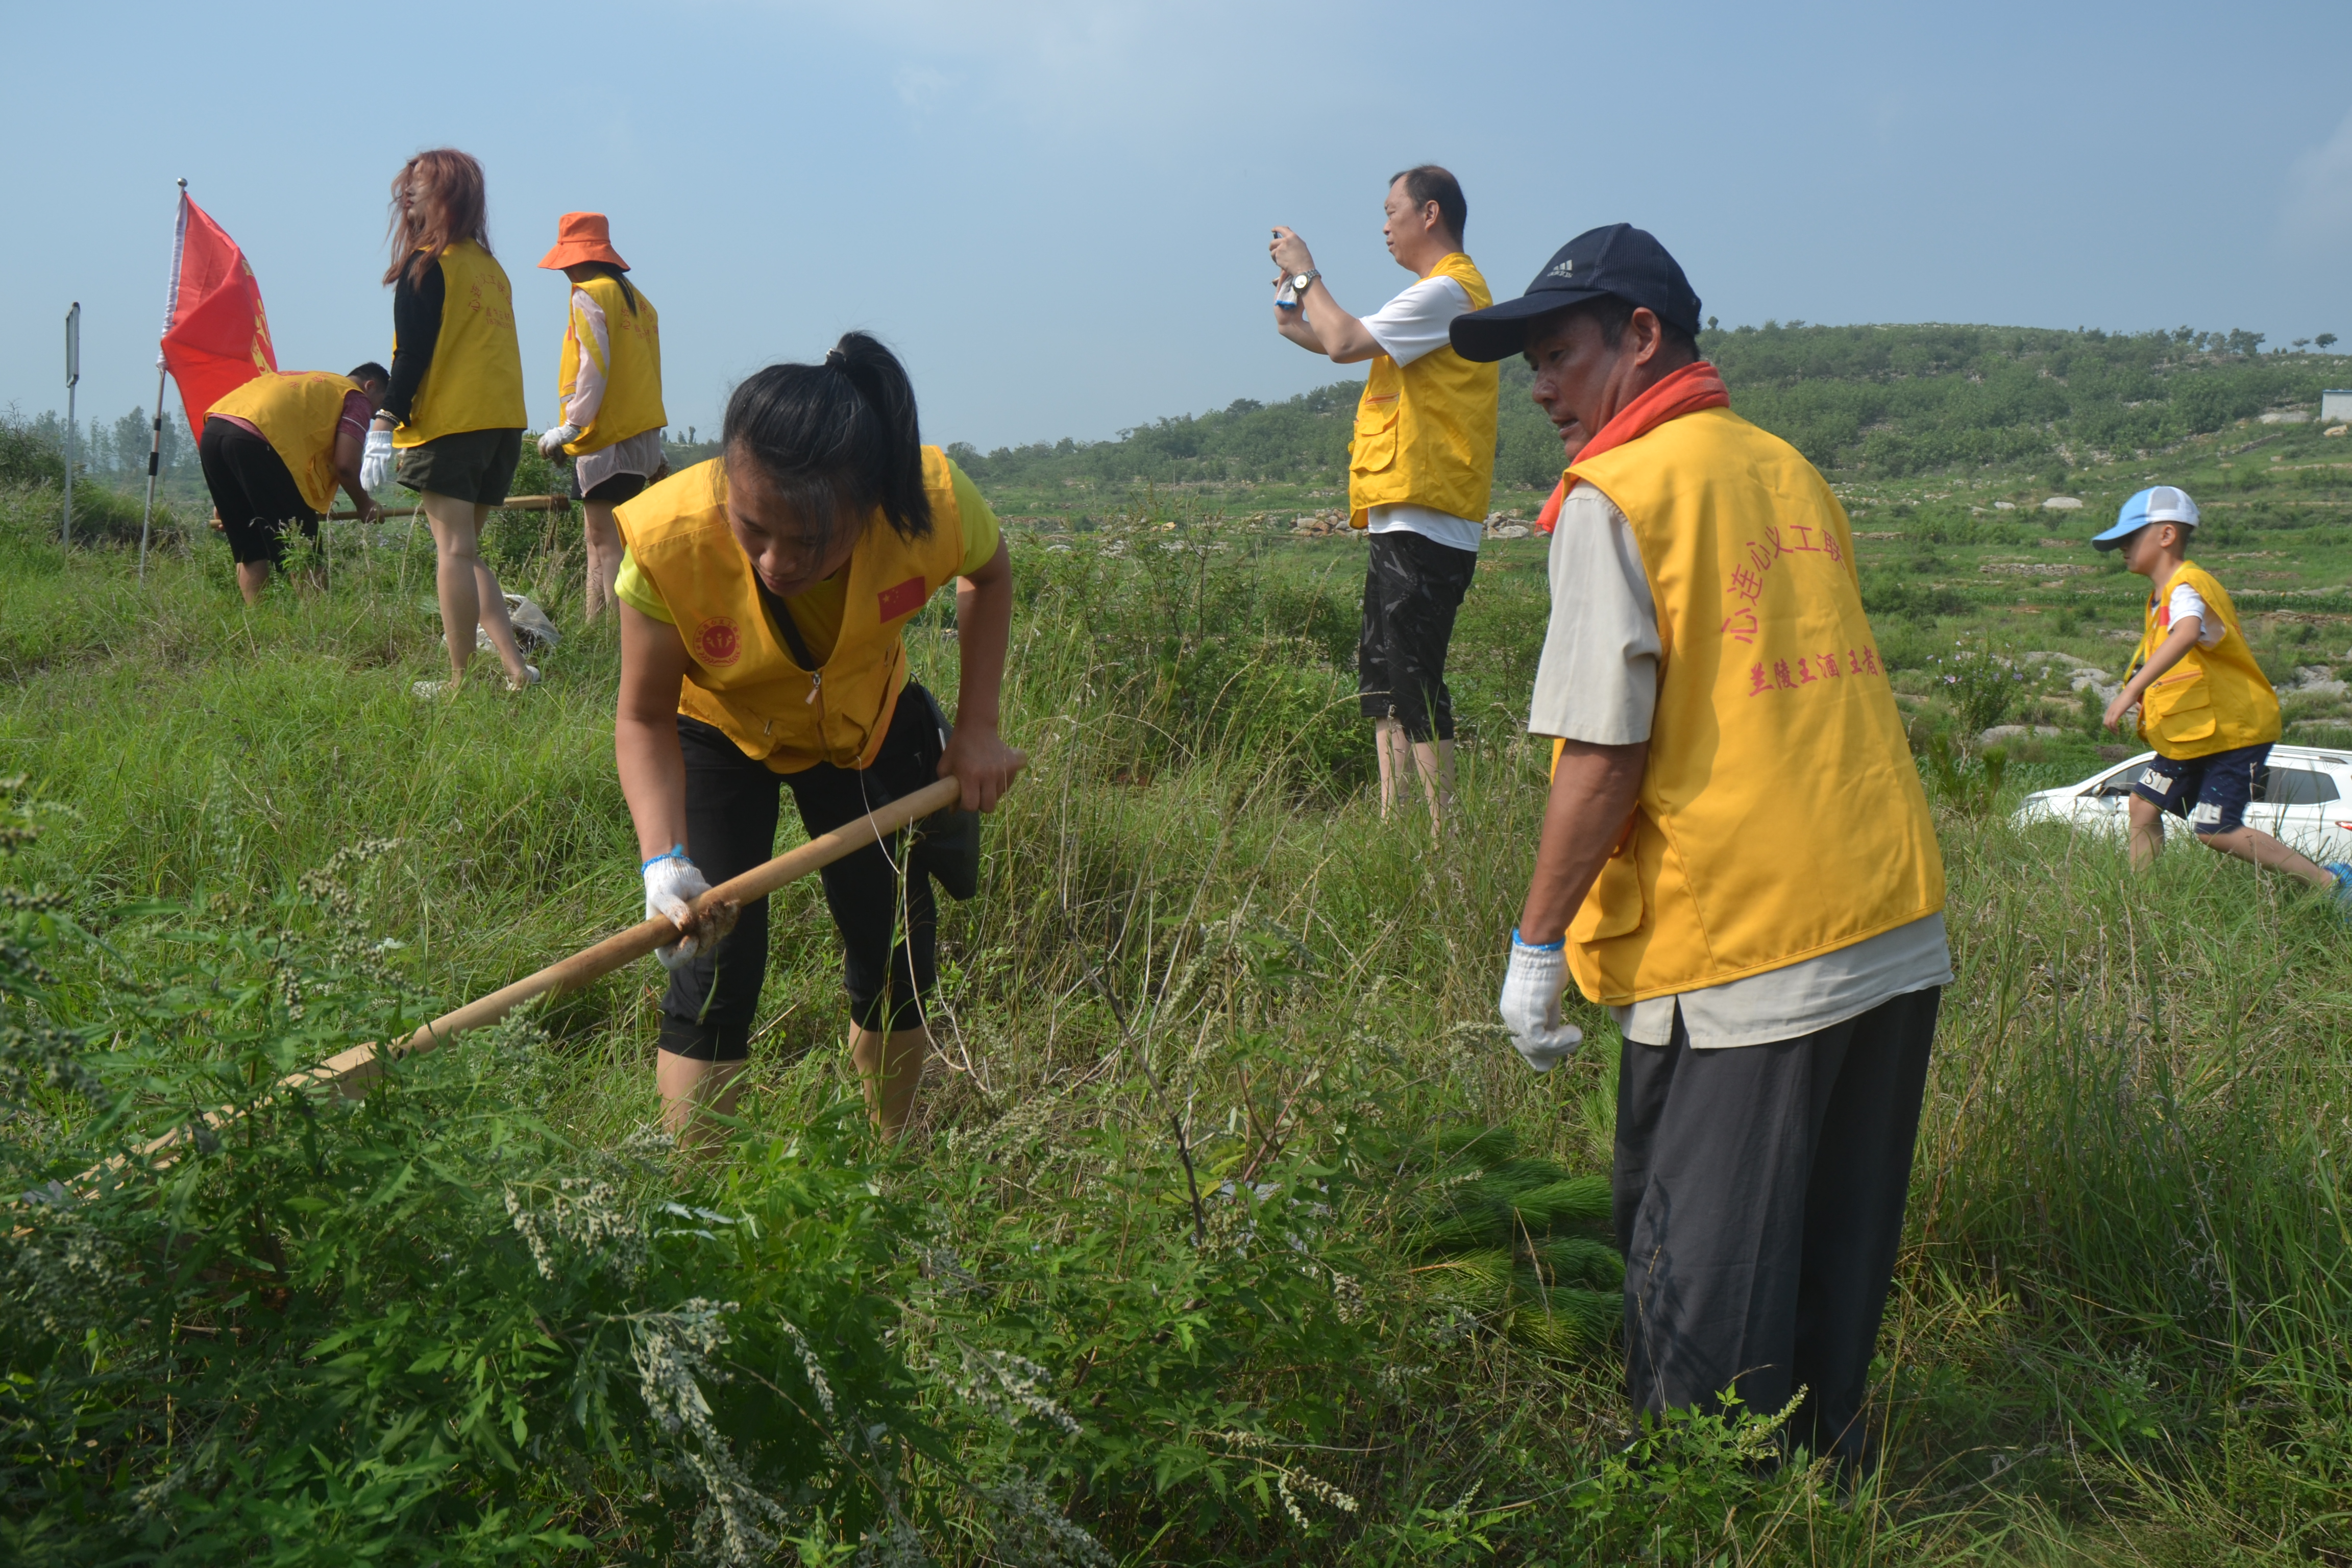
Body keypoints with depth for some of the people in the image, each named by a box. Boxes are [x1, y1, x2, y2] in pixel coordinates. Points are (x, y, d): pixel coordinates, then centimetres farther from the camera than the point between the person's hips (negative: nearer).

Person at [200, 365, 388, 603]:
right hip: (254, 441, -8)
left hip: (210, 433, 8)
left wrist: (224, 502, 37)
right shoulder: (357, 398, 14)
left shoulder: (307, 382, 35)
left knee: (249, 548, 15)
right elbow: (345, 466, 0)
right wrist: (364, 505, 19)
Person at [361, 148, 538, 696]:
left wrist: (385, 426, -12)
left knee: (454, 550, -6)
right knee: (466, 550, 14)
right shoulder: (491, 266, 16)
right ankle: (516, 668, 5)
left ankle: (461, 680, -5)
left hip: (448, 425, -7)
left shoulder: (426, 266, -6)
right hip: (503, 424, 7)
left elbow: (412, 354, -12)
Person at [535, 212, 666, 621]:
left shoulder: (589, 296, -6)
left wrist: (571, 426, -17)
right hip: (642, 432, 9)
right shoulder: (636, 298, 18)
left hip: (607, 435, -9)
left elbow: (594, 367, -17)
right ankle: (595, 624, 14)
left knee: (606, 540, -10)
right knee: (600, 539, 13)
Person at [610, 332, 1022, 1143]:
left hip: (864, 724, 2)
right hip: (716, 731, -2)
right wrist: (664, 859, -39)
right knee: (711, 968, -15)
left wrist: (977, 729, -13)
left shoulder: (932, 504, -35)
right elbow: (646, 719, -24)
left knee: (899, 957, 6)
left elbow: (988, 576, -8)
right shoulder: (669, 542, -39)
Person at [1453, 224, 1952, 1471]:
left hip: (1736, 958, -8)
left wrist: (1537, 943, -7)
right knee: (1836, 1261, 20)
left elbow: (1606, 751, -15)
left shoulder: (1616, 494, -9)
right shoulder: (1791, 471, 14)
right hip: (1899, 927, 8)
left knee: (1702, 1286, 6)